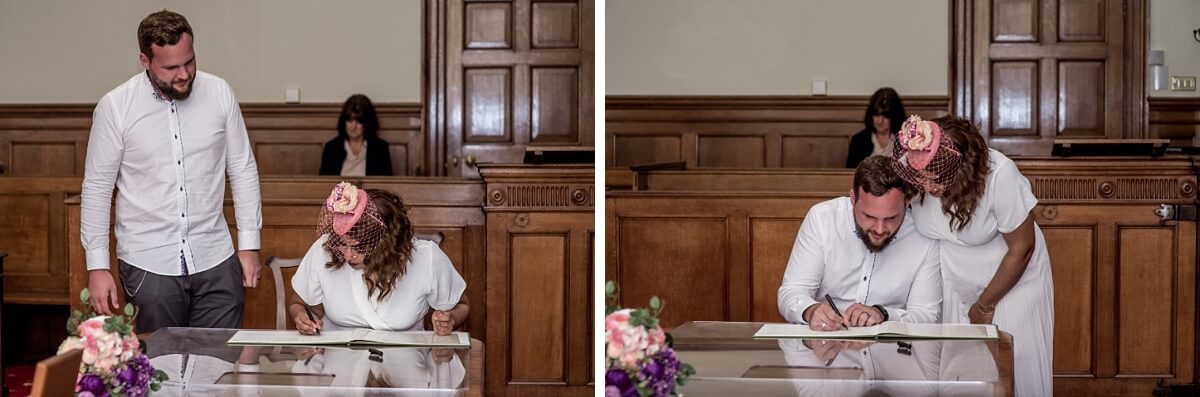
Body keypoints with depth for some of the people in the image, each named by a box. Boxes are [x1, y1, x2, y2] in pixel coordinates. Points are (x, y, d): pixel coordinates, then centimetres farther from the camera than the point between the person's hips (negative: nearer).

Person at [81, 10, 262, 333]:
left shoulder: (219, 94, 0)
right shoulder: (115, 107, -6)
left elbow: (242, 169, 7)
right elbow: (97, 187, -1)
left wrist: (249, 244, 4)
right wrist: (97, 266, -4)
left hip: (215, 261, 2)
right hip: (148, 265, -2)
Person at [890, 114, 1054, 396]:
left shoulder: (998, 174, -29)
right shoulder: (916, 173, -20)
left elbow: (1022, 248, -17)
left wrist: (985, 305, -8)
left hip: (1013, 277, -3)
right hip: (957, 285, 3)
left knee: (1014, 368, -4)